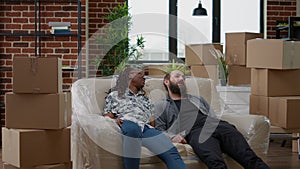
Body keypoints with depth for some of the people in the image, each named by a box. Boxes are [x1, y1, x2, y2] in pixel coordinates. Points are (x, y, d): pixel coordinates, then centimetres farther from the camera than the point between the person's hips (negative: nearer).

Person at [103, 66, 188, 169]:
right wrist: (115, 120, -6)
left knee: (171, 152, -28)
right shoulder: (114, 95, 26)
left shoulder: (145, 99, 36)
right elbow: (107, 118, 17)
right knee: (132, 128, -44)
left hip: (146, 128, 3)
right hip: (127, 124, -3)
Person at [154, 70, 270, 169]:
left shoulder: (198, 99, 38)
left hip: (216, 125, 4)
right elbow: (159, 130, 14)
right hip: (194, 132, -4)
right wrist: (172, 136, -9)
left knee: (248, 156, -26)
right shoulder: (161, 106, 27)